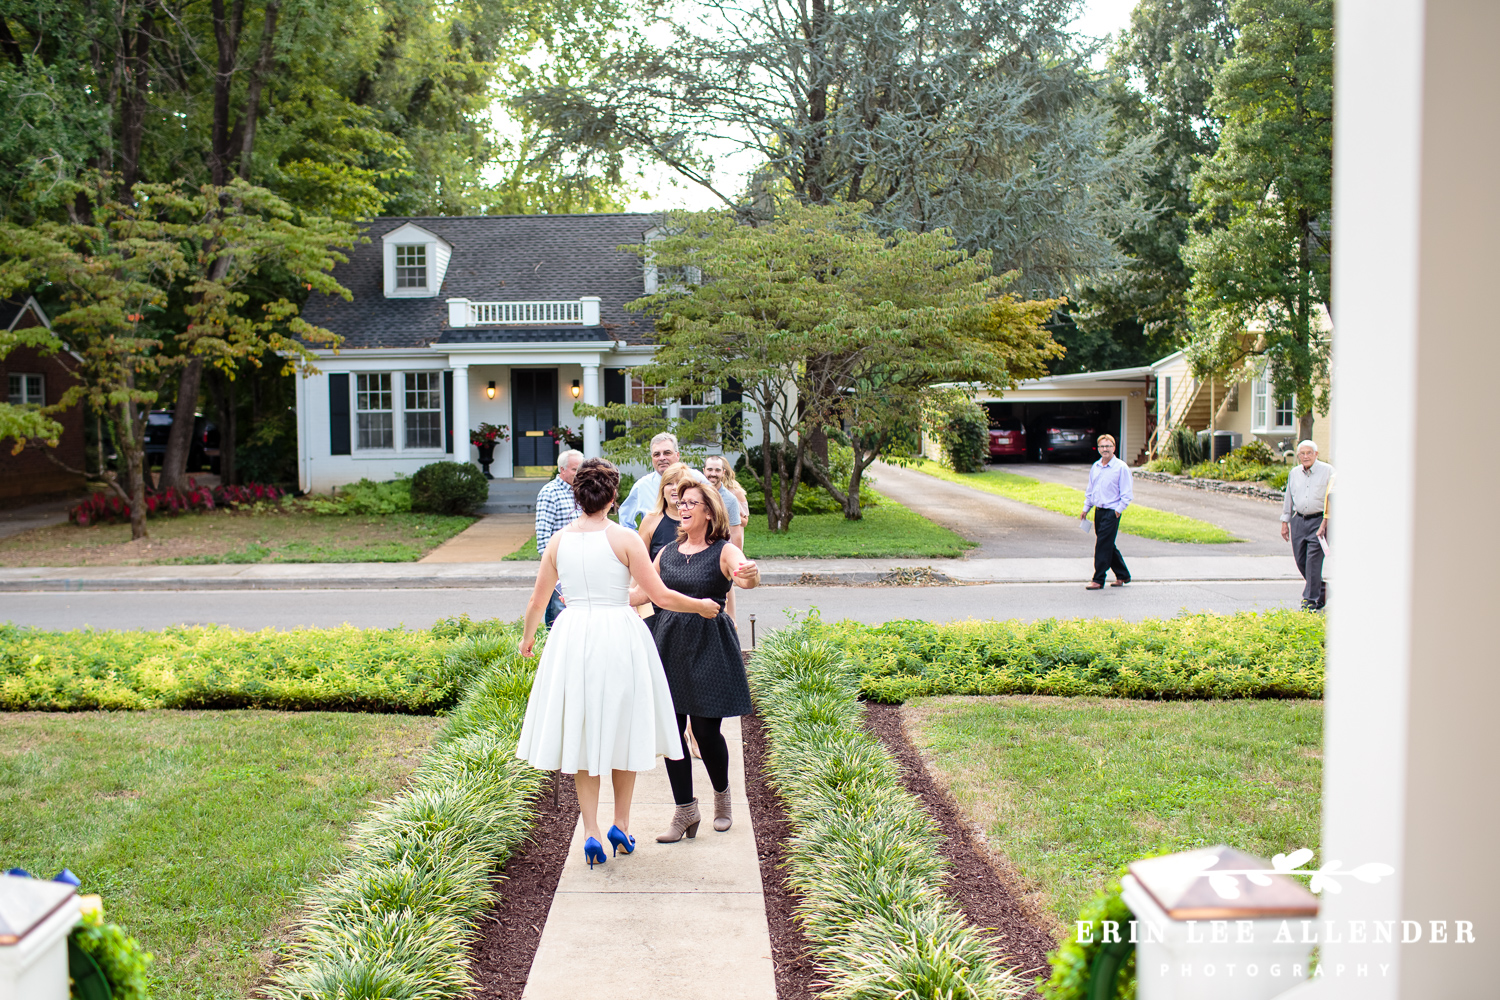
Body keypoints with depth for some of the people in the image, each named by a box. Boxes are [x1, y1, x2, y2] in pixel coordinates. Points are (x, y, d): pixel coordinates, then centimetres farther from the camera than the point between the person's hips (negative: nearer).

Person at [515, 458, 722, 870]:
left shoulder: (558, 541, 3)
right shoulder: (624, 538, -8)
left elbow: (537, 603, 11)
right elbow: (660, 595, -8)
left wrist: (527, 638, 29)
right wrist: (700, 606, 8)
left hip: (572, 637, 3)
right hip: (620, 637, -2)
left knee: (584, 734, 11)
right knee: (623, 729, 13)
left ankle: (591, 832, 6)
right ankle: (621, 825, 18)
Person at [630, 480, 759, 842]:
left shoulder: (724, 551, -5)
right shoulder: (667, 553, 12)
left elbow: (746, 577, -25)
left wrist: (749, 574, -50)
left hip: (710, 647, -5)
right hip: (669, 643, 5)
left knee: (706, 730, -2)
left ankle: (722, 798, 27)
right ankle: (685, 812, 15)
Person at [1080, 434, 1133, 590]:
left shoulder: (1121, 467, -7)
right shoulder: (1095, 467, 12)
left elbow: (1126, 493, -8)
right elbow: (1090, 490, 22)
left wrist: (1118, 510, -15)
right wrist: (1085, 509, 18)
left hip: (1112, 512, -7)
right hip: (1098, 511, 7)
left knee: (1103, 545, -9)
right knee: (1108, 545, 12)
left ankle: (1098, 580, -4)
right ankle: (1123, 575, 26)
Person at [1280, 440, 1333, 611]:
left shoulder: (1327, 471, -3)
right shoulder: (1294, 473, 12)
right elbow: (1288, 499, 19)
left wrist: (1326, 522, -11)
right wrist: (1285, 522, 16)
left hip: (1318, 521, -5)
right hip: (1298, 520, 5)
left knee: (1313, 561, -11)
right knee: (1300, 560, 6)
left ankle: (1311, 602, -6)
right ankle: (1321, 592, 25)